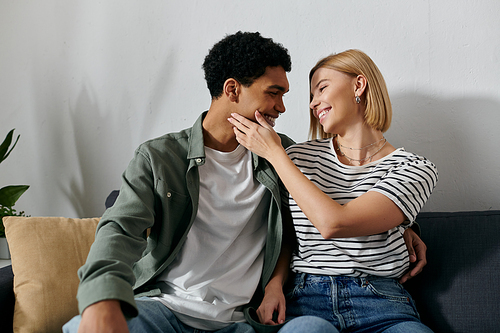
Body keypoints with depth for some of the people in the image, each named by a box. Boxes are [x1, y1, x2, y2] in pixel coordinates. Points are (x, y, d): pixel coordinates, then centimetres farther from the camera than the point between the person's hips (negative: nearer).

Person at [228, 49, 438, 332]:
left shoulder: (415, 169, -3)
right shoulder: (298, 157, 8)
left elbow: (332, 224, -17)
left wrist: (273, 152, -9)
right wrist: (274, 283, -2)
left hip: (381, 305, 0)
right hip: (307, 300, 0)